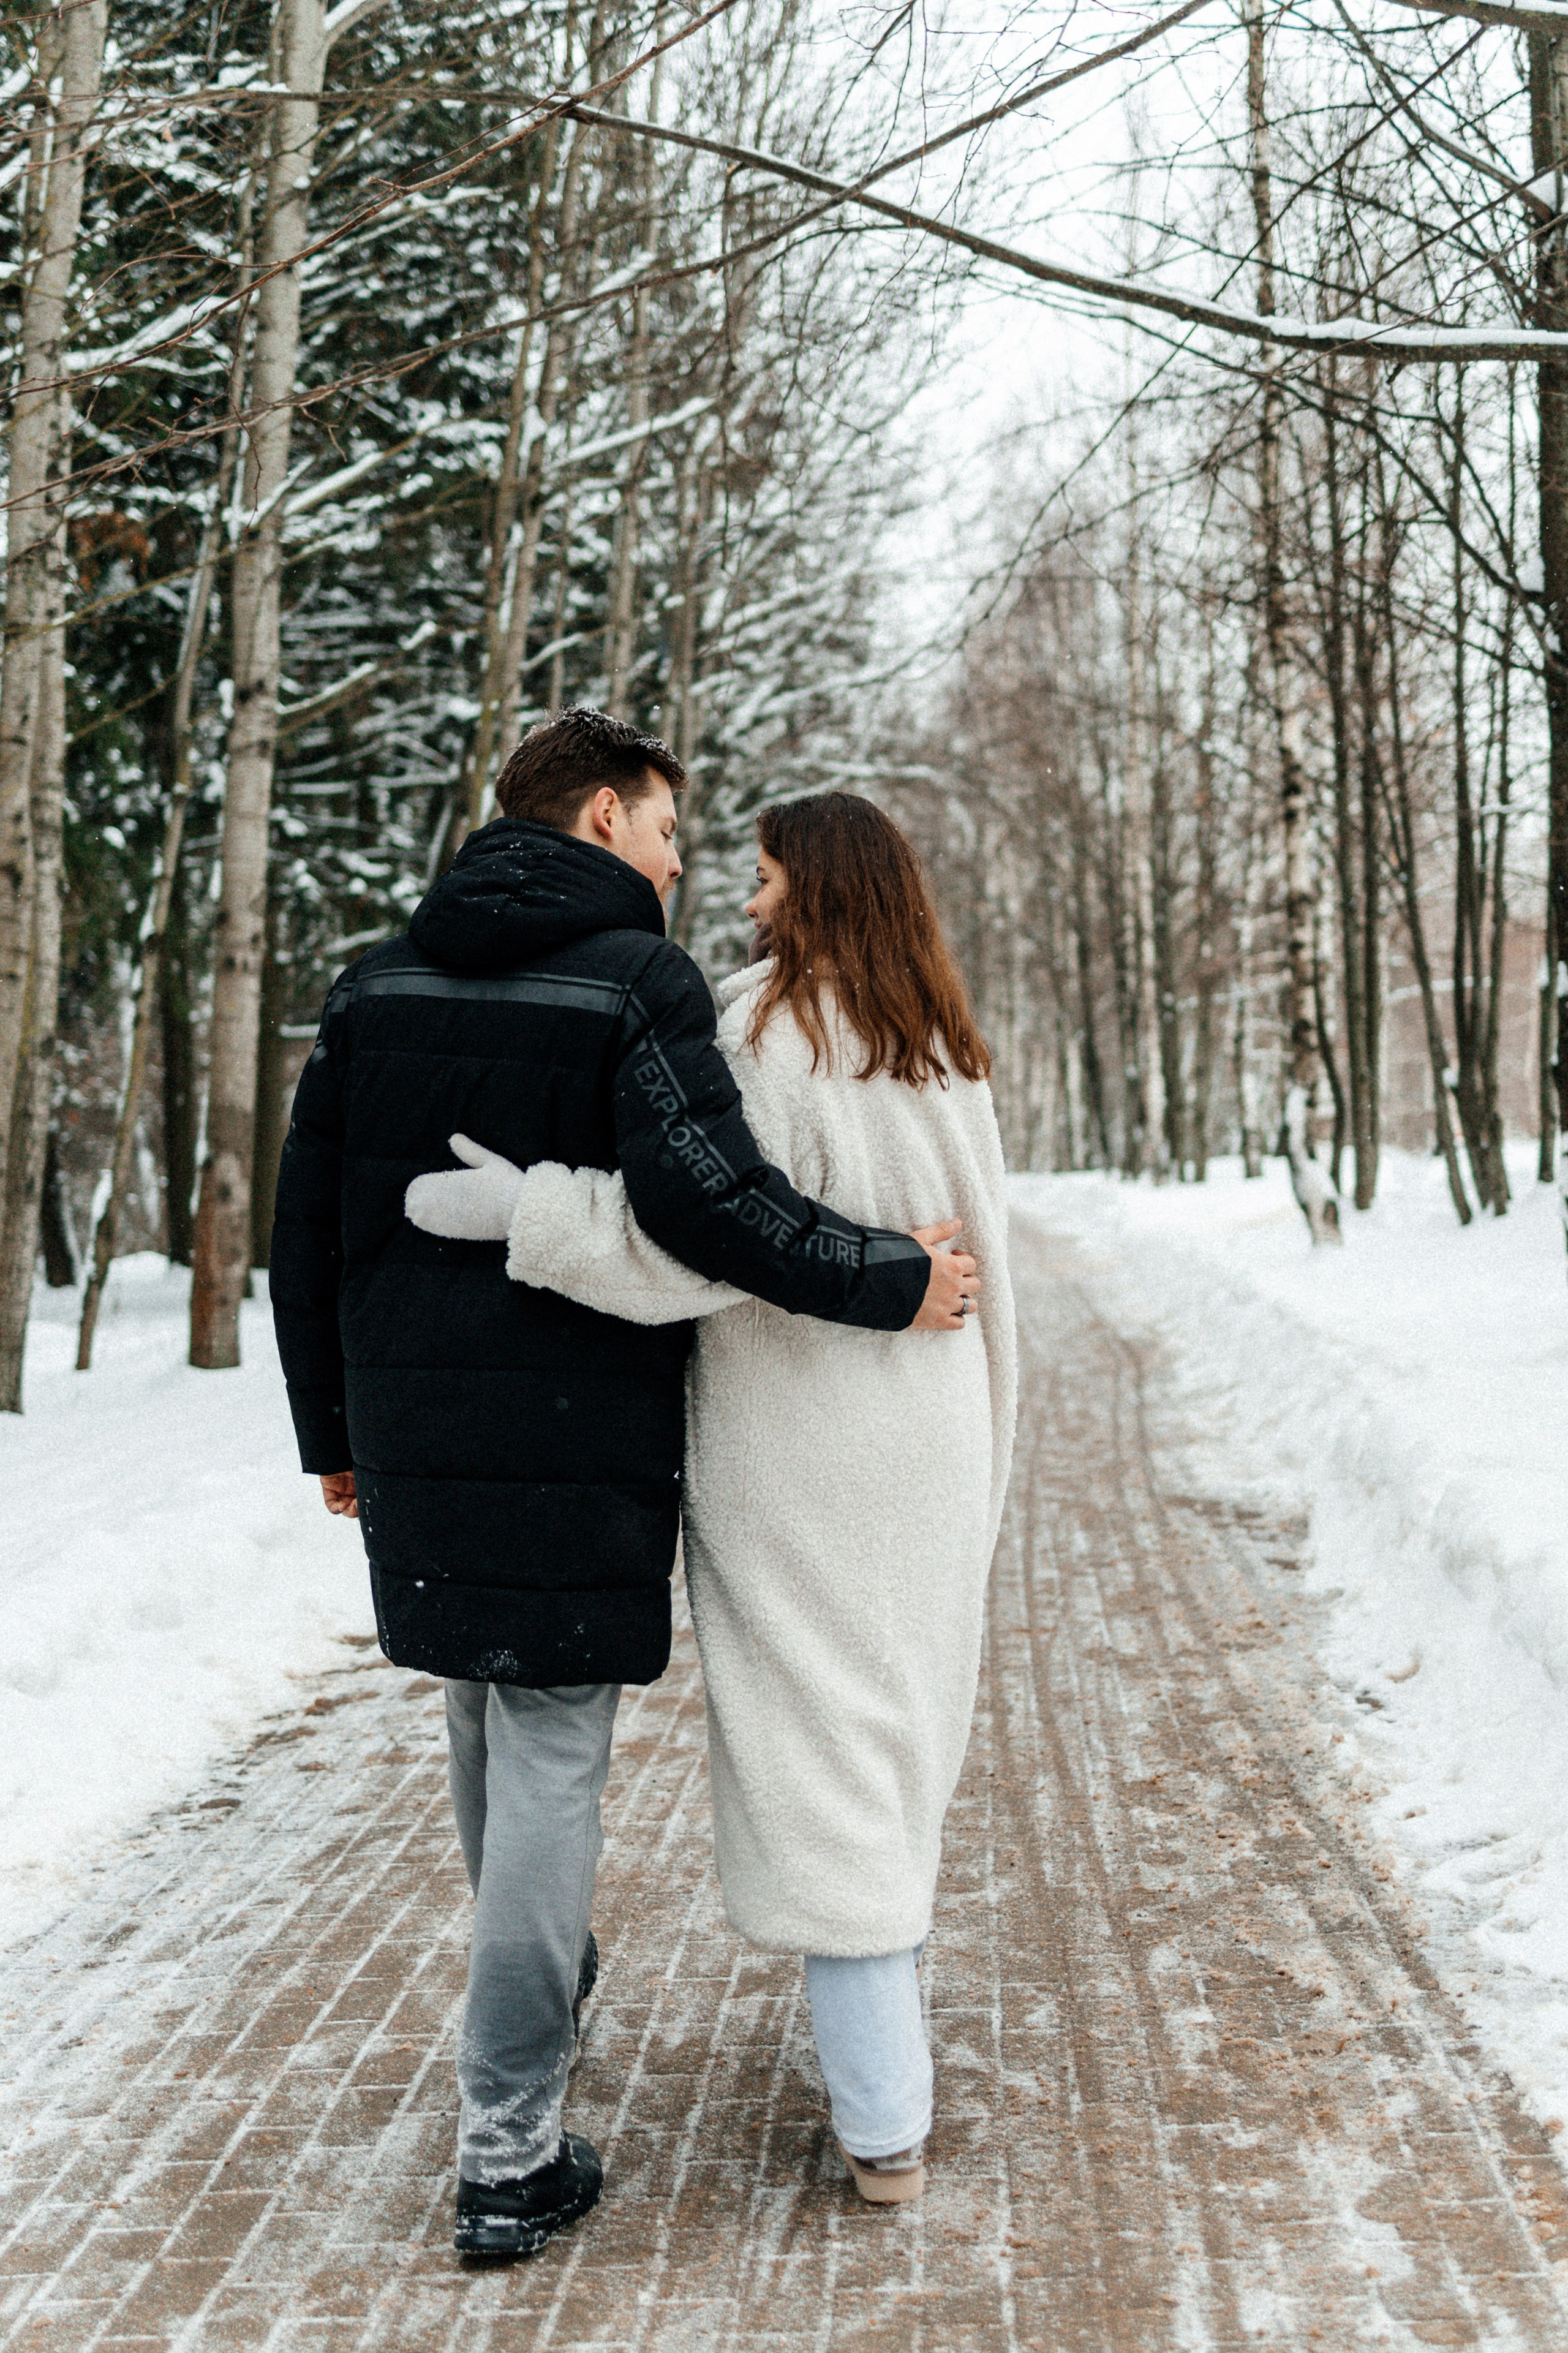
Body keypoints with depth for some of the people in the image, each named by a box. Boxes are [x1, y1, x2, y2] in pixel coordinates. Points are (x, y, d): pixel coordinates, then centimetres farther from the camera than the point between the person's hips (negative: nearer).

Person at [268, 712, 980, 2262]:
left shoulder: (378, 986, 8)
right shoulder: (640, 985, -10)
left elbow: (308, 1228, 9)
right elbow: (705, 1193, -26)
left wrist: (334, 1431, 18)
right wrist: (891, 1281, -14)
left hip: (417, 1442, 6)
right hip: (581, 1447, -6)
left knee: (484, 1718, 24)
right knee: (552, 1760, 0)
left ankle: (540, 1981, 46)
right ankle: (507, 2157, 4)